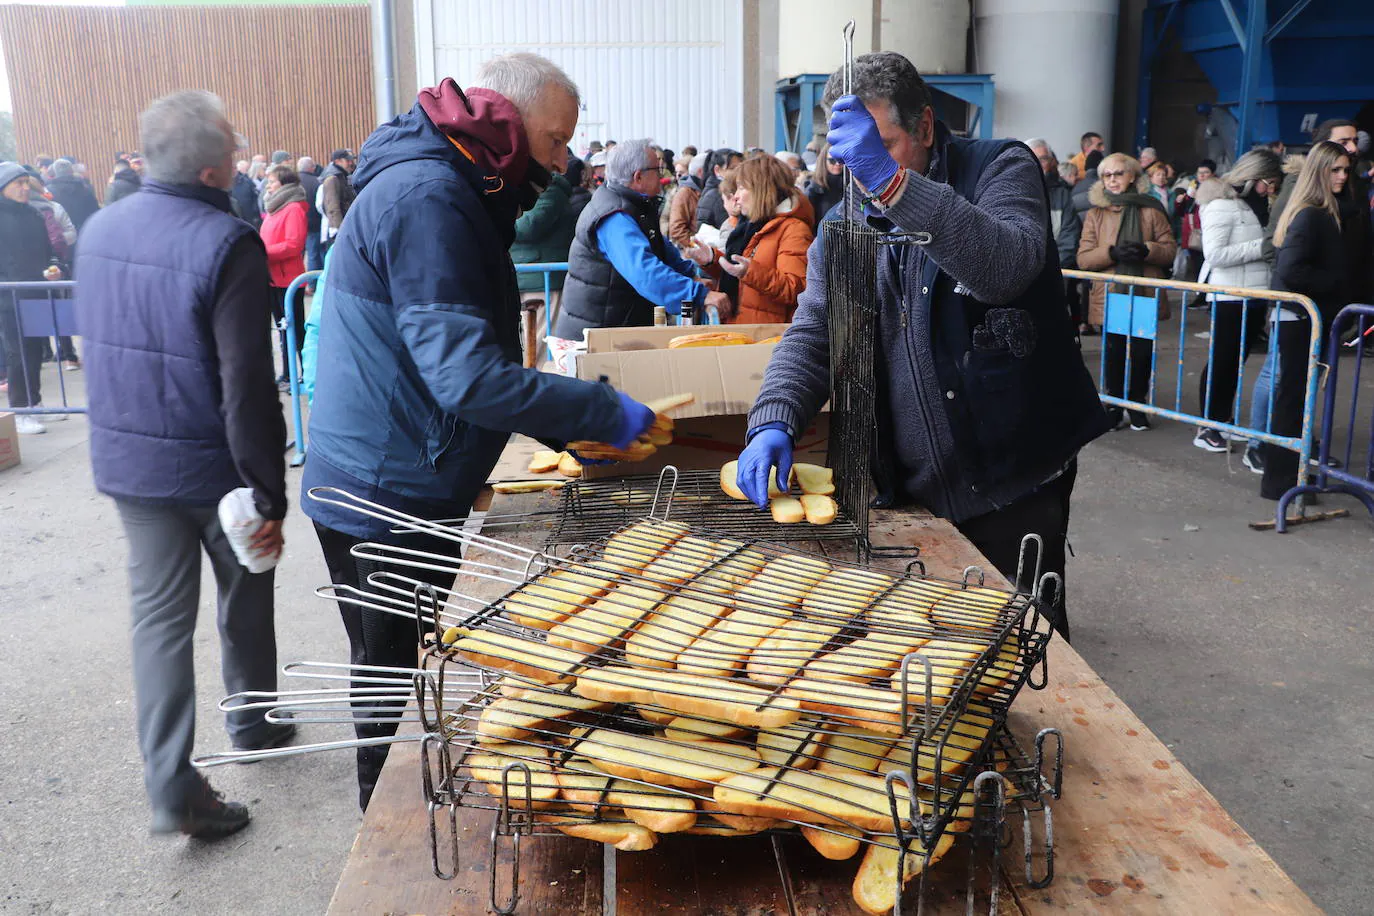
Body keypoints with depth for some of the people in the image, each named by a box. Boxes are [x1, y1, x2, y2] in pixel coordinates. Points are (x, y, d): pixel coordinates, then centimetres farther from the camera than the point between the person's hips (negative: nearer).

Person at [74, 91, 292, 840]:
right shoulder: (228, 245, -21)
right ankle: (253, 726, 37)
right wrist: (269, 495, -19)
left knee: (159, 615, 9)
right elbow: (246, 384, -23)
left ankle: (171, 787, 8)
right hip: (215, 466, -5)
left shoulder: (98, 230, 2)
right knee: (244, 602, 17)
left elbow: (98, 349, 13)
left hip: (126, 461, 5)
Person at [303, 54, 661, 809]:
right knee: (399, 690, 7)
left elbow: (464, 355, 18)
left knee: (416, 679, 21)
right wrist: (604, 412, -20)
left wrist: (569, 429, 9)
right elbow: (467, 377, -28)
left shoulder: (449, 194, 12)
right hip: (385, 498, -10)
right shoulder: (423, 196, -21)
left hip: (410, 490, 10)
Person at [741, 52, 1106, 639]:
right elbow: (812, 332, 1)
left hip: (1014, 484, -3)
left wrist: (892, 184, -37)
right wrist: (774, 420, -19)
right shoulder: (846, 222, 6)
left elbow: (1005, 270, -27)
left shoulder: (1001, 169, -6)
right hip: (910, 491, 4)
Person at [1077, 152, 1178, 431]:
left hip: (1145, 297, 0)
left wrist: (1146, 250, -16)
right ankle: (1115, 407, 20)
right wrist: (1111, 253, -17)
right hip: (1109, 298, 0)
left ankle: (1137, 405, 26)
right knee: (1114, 356, 3)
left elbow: (1170, 249, 4)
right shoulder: (1095, 214, 7)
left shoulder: (1150, 210, 6)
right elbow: (1083, 258, -1)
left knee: (1142, 354, 6)